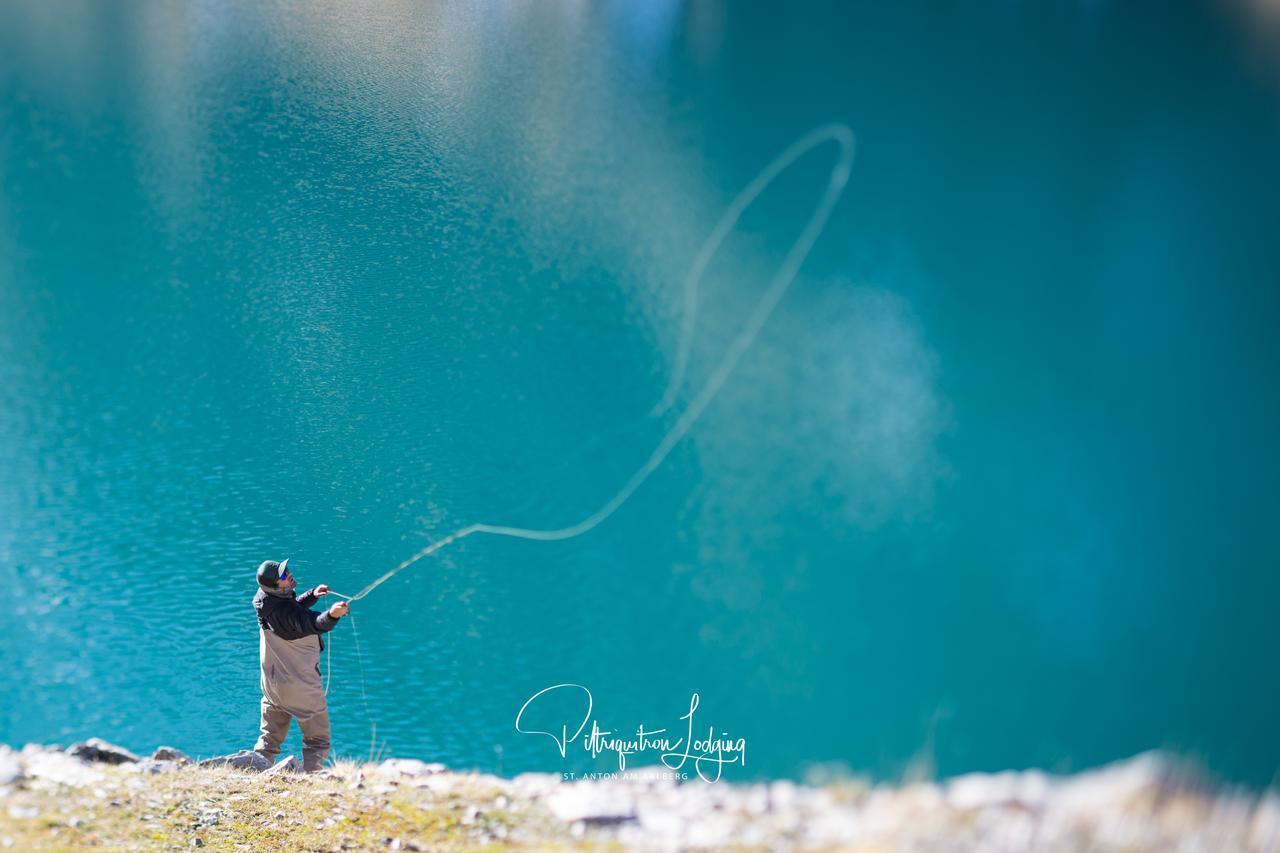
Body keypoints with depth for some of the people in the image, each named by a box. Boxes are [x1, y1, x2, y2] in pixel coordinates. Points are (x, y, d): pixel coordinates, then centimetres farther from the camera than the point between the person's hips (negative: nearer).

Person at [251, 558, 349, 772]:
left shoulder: (266, 598, -4)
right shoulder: (285, 611, -30)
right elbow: (311, 623, -49)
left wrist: (312, 595, 6)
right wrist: (331, 615, -67)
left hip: (272, 682, 8)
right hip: (302, 685, -8)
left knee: (269, 739, 21)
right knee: (317, 739, 4)